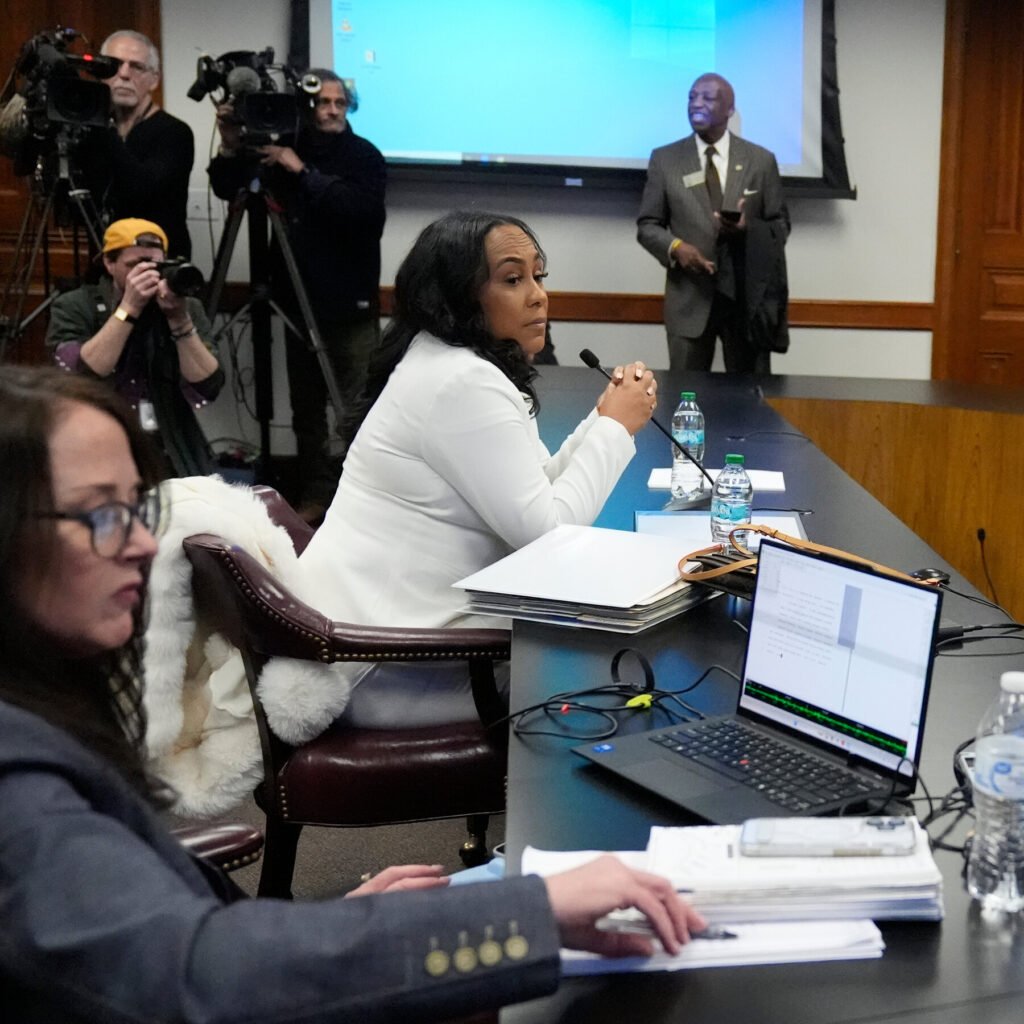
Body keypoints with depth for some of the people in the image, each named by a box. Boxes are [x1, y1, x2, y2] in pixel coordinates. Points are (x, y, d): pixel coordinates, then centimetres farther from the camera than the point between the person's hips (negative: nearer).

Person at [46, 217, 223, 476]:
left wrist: (179, 319, -15)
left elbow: (206, 390, -6)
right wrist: (128, 309, -18)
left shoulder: (189, 308, 5)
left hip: (173, 454, 2)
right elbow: (76, 380, -17)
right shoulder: (74, 307, 0)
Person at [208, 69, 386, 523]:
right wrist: (232, 149, -11)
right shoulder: (283, 148, 6)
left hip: (351, 305, -4)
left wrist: (303, 173, -24)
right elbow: (226, 188, 8)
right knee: (306, 405, 7)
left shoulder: (363, 155, -5)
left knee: (358, 408, -8)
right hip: (299, 301, 4)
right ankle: (316, 494, 16)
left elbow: (360, 211, -23)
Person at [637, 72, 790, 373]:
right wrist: (675, 247, -14)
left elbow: (780, 224, 7)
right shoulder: (665, 159, 6)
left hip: (747, 294, 0)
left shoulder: (761, 160, 6)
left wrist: (750, 229, -15)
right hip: (690, 297, 0)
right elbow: (647, 225, 7)